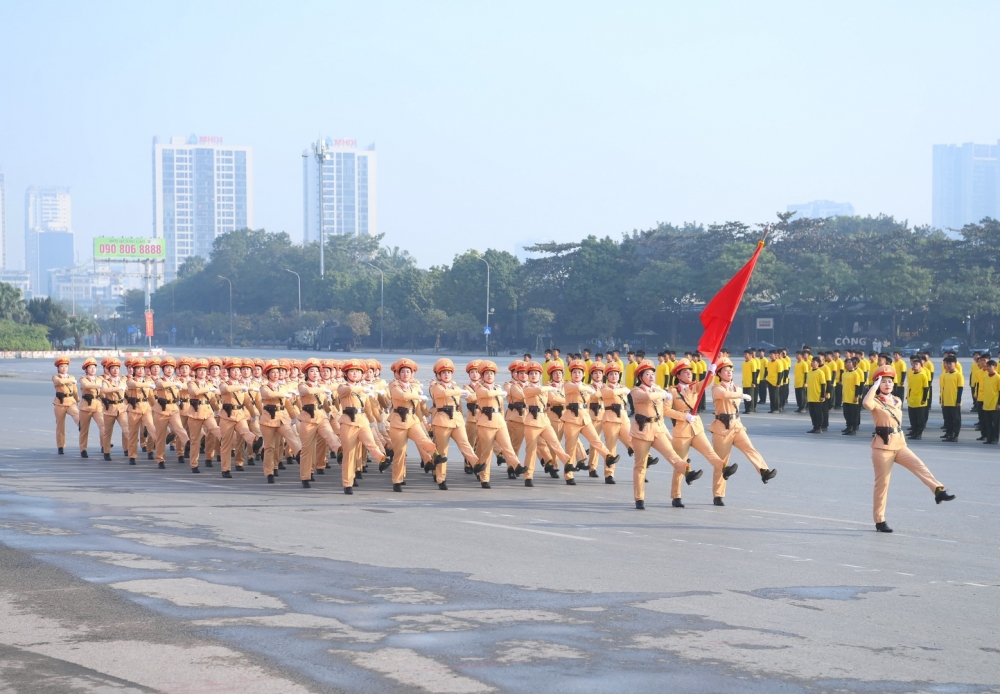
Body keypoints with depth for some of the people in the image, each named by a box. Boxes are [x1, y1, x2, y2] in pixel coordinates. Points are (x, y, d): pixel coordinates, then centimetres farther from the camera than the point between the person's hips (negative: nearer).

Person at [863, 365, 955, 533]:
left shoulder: (897, 401, 13)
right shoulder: (876, 402, -8)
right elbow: (866, 403, -32)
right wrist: (875, 386, -23)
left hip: (899, 445, 6)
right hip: (882, 447, -6)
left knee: (919, 465, -18)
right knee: (882, 483, -1)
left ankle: (939, 491, -33)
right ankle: (880, 521, 6)